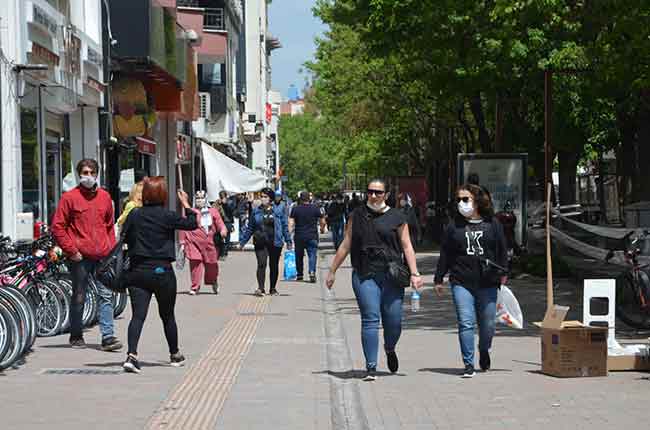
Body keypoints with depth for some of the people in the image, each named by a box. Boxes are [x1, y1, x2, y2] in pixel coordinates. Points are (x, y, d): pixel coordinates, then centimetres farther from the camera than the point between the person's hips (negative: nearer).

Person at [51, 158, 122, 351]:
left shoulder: (104, 196, 12)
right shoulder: (70, 197, -2)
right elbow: (57, 227, -3)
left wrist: (111, 248, 12)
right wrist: (71, 250, -8)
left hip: (103, 256, 3)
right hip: (80, 257, -3)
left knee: (106, 295, -4)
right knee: (79, 298, 6)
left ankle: (108, 336, -5)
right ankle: (76, 336, 18)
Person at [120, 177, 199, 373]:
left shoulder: (134, 215, -1)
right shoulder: (167, 216, -8)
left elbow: (125, 238, 6)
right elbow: (192, 224, 2)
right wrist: (186, 204, 14)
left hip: (137, 271, 2)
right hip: (162, 270, -2)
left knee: (138, 315, -5)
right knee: (167, 315, 16)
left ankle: (132, 354, -26)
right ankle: (175, 355, 32)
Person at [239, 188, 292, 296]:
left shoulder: (279, 209, 2)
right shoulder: (257, 211, 6)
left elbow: (284, 226, 6)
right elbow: (250, 228, 13)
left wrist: (288, 241, 3)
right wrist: (242, 242, 12)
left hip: (275, 242, 0)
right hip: (260, 242, 0)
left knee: (274, 266, 9)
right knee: (261, 264, -13)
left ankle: (273, 289, 21)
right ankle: (260, 288, -18)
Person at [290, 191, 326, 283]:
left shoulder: (295, 209, 0)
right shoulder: (315, 208, -1)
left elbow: (291, 223, -5)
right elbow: (323, 222, 4)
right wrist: (322, 228, 23)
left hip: (299, 237, 1)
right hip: (312, 236, -1)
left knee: (299, 256, 14)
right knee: (312, 255, -3)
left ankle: (300, 274, 21)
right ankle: (312, 272, -22)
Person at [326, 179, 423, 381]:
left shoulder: (396, 217, 7)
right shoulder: (358, 215, 11)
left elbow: (407, 247, 6)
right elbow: (346, 245, 16)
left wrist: (414, 273, -4)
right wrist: (332, 271, 17)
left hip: (391, 275, 0)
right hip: (364, 275, 0)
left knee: (394, 321, -1)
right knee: (370, 319, -7)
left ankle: (390, 349, 32)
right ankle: (371, 367, -3)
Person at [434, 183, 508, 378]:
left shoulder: (492, 224, 7)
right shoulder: (454, 226, 8)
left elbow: (502, 251, 10)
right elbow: (445, 254, 10)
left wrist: (502, 274, 2)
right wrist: (439, 279, 8)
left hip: (487, 283, 1)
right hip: (461, 283, 0)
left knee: (487, 324, 8)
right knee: (466, 323, -10)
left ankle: (484, 353, 37)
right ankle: (468, 364, -6)